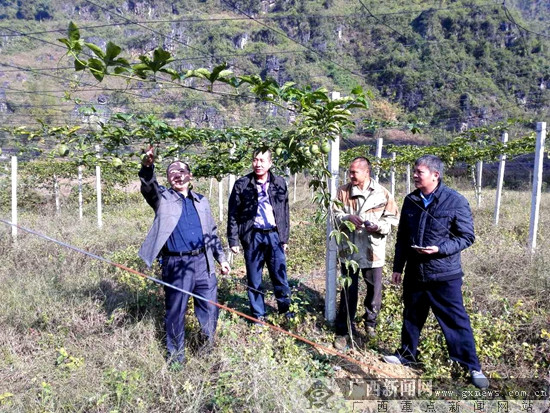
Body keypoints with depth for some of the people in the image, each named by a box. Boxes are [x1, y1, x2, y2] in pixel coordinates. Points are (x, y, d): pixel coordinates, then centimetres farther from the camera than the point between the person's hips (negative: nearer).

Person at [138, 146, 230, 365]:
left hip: (203, 262, 4)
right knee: (176, 311, 7)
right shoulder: (163, 198, 4)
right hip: (176, 264, -3)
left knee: (210, 308, 9)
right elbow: (148, 187, -18)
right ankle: (176, 355, 26)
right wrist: (147, 166, -38)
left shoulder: (201, 201, 15)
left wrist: (221, 258, 16)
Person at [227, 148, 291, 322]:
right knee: (254, 279, 9)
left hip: (274, 235, 1)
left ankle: (285, 309, 28)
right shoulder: (242, 184, -3)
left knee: (280, 276, 8)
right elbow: (233, 214, 0)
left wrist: (285, 237, 10)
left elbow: (285, 212, 11)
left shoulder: (280, 183, 4)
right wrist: (233, 240, -3)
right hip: (252, 236, -1)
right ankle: (258, 314, 24)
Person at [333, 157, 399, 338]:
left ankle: (370, 321, 33)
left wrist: (379, 226, -19)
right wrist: (347, 218, -19)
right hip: (349, 249, 0)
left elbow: (392, 219, 0)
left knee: (374, 288, 12)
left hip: (373, 250, 0)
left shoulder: (382, 193, -4)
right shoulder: (343, 191, 1)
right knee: (349, 288, 10)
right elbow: (335, 214, 2)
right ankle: (345, 323, 25)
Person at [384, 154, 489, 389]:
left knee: (456, 321, 4)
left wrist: (440, 249, -23)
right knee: (411, 317, 18)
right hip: (414, 274, 5)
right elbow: (402, 237, 10)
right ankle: (407, 354, 37)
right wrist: (398, 267, 11)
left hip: (444, 276, -5)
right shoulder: (411, 201, 3)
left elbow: (467, 237, -8)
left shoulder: (455, 201, -12)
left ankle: (473, 367, 21)